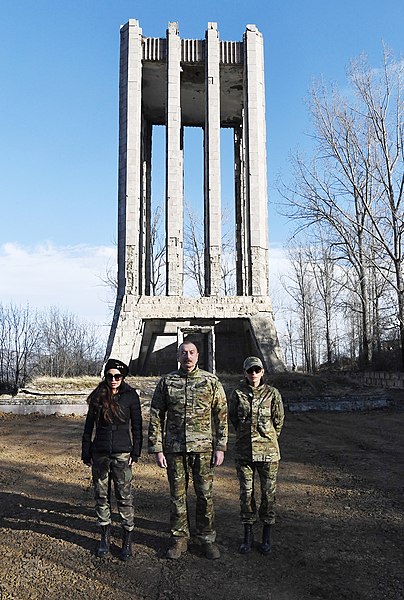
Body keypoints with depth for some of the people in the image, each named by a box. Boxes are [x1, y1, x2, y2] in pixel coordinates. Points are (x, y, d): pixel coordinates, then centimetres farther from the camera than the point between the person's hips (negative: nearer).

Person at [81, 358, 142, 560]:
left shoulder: (131, 396, -2)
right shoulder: (98, 396, 4)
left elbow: (137, 426, 2)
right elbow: (88, 426, 9)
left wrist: (136, 452, -3)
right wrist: (86, 453, 7)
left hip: (122, 454, -2)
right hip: (99, 453, 3)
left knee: (124, 497, 0)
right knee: (101, 496, 9)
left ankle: (127, 540, 12)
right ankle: (105, 537, 23)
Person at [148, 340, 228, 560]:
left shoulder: (211, 382, 1)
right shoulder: (166, 382, 2)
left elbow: (221, 416, 3)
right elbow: (156, 417, 3)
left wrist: (220, 447, -1)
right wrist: (157, 449, -1)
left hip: (203, 447, 0)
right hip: (174, 449, 1)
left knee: (205, 495, 6)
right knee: (177, 495, 9)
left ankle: (207, 538, 22)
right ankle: (179, 539, 23)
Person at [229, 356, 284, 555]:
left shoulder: (272, 393, -2)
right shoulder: (237, 394, 0)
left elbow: (278, 420, 8)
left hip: (268, 452, -1)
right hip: (244, 452, 1)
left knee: (268, 492, 5)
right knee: (246, 492, 6)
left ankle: (267, 537, 20)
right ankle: (248, 535, 20)